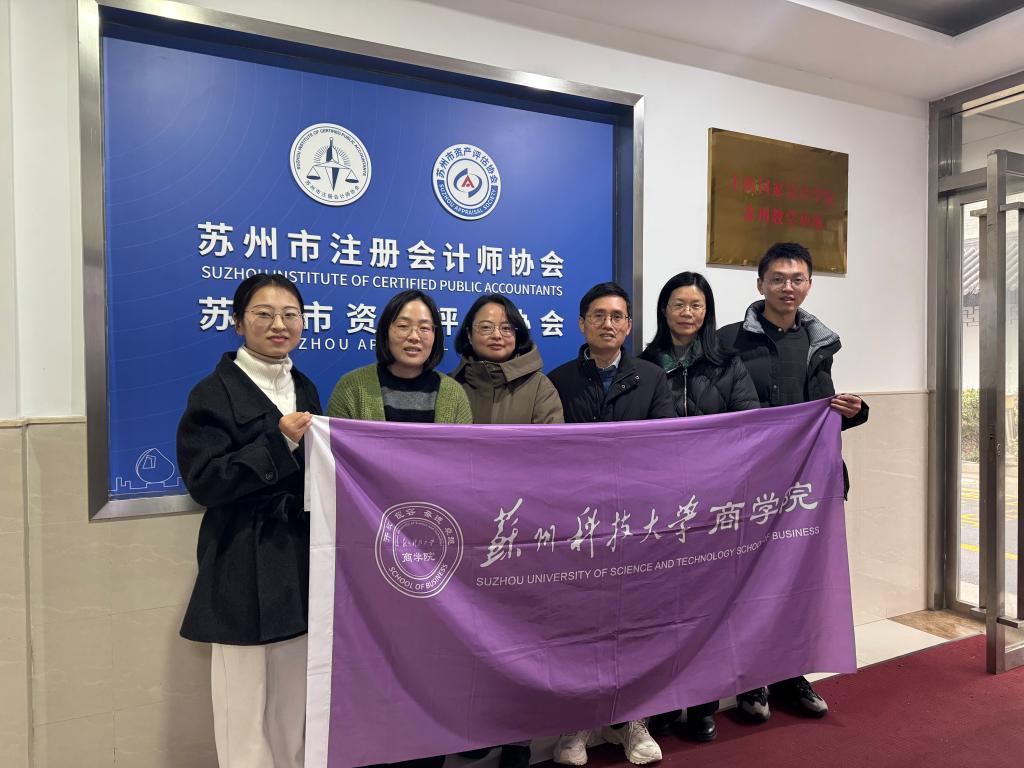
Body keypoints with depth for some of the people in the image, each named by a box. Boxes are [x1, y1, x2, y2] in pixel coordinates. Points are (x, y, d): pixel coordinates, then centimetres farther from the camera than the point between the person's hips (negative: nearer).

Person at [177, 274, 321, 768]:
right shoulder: (215, 392, -5)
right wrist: (279, 443, -22)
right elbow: (204, 482, -14)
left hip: (302, 567, 6)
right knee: (247, 711, 2)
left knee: (297, 711, 14)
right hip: (245, 574, -5)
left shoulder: (306, 391, 13)